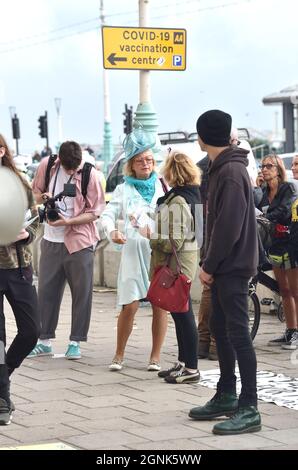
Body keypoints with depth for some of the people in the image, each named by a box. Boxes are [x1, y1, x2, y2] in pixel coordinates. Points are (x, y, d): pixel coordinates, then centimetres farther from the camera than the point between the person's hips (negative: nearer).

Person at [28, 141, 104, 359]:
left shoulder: (89, 174, -11)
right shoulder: (47, 165, -2)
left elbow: (94, 211, -7)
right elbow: (36, 192, 13)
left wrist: (68, 221, -20)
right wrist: (43, 198, -11)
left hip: (79, 241, -3)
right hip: (51, 240, 3)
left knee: (82, 292, 2)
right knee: (46, 290, 7)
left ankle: (76, 342, 12)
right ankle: (45, 341, 16)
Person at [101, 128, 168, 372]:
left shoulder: (163, 187, 10)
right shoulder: (124, 190, 9)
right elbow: (107, 214, 0)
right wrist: (113, 231, -20)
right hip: (133, 249, -1)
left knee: (160, 304, 0)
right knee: (130, 305, -6)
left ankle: (156, 356, 8)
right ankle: (119, 354, 8)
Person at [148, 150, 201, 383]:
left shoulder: (176, 202, -21)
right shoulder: (192, 195, 9)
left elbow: (173, 242, -23)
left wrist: (151, 236, -9)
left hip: (177, 264, -10)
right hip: (188, 257, 10)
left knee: (183, 313, -3)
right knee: (180, 313, 17)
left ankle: (191, 368, 2)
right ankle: (184, 362, 27)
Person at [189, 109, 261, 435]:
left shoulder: (231, 172, -17)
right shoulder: (223, 168, 14)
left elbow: (229, 226, -22)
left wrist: (209, 265, -15)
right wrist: (210, 265, 11)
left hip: (233, 267, -10)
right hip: (224, 267, 10)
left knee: (237, 332, -10)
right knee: (220, 328, 16)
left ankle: (249, 409, -9)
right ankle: (226, 396, 27)